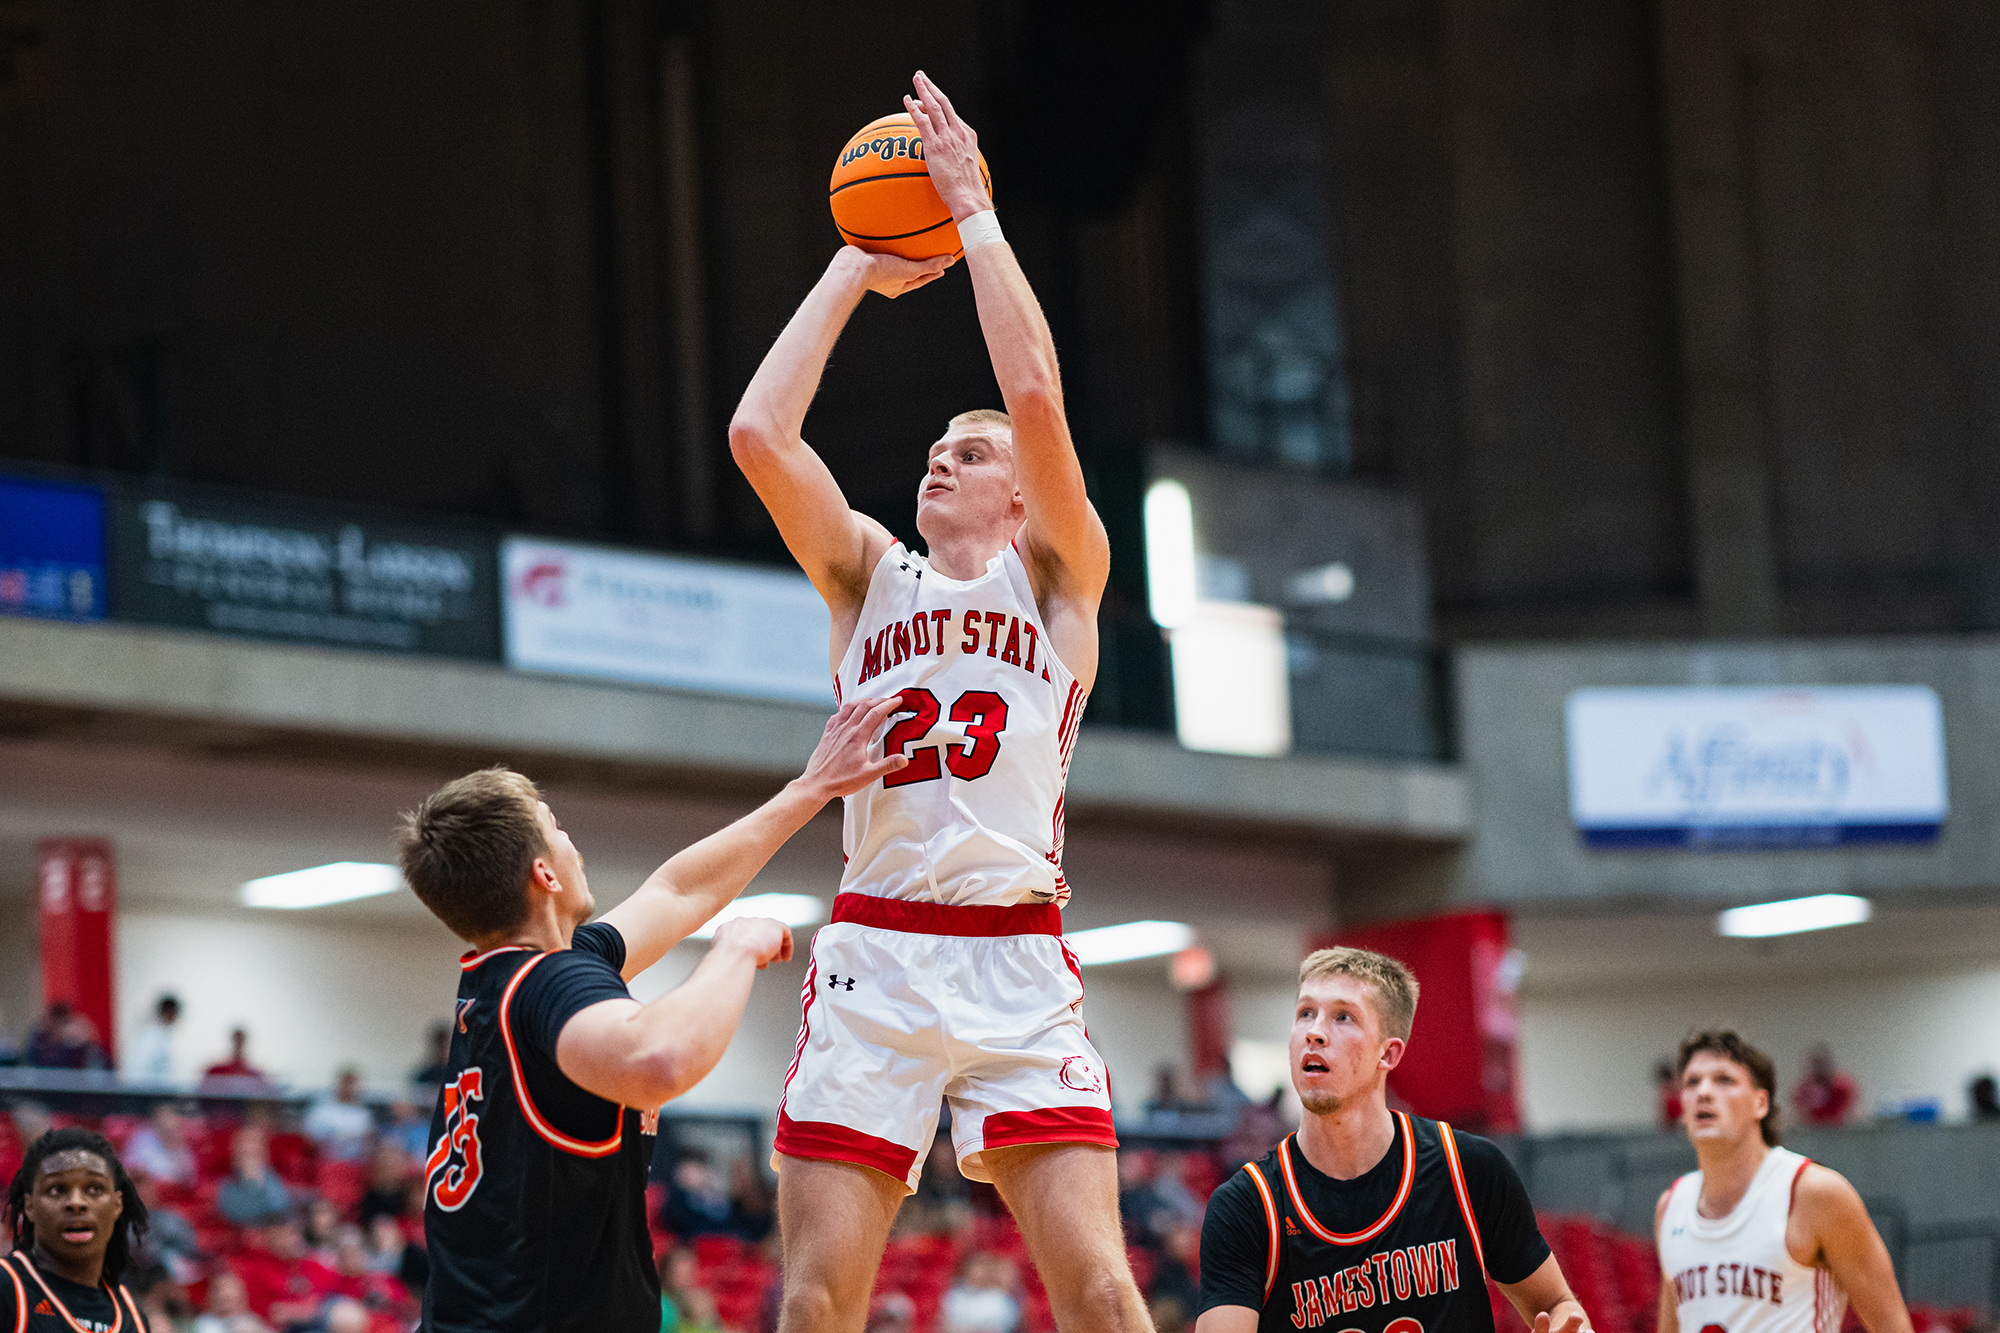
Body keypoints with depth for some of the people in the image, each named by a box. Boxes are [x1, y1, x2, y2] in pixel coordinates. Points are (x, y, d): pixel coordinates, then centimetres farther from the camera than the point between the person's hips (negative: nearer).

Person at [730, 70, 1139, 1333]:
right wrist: (854, 273, 9)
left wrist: (976, 211, 1)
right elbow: (759, 434, 2)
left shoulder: (1058, 576, 11)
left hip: (1019, 962, -2)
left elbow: (1038, 395, -5)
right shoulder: (869, 573, 18)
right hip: (874, 955, 2)